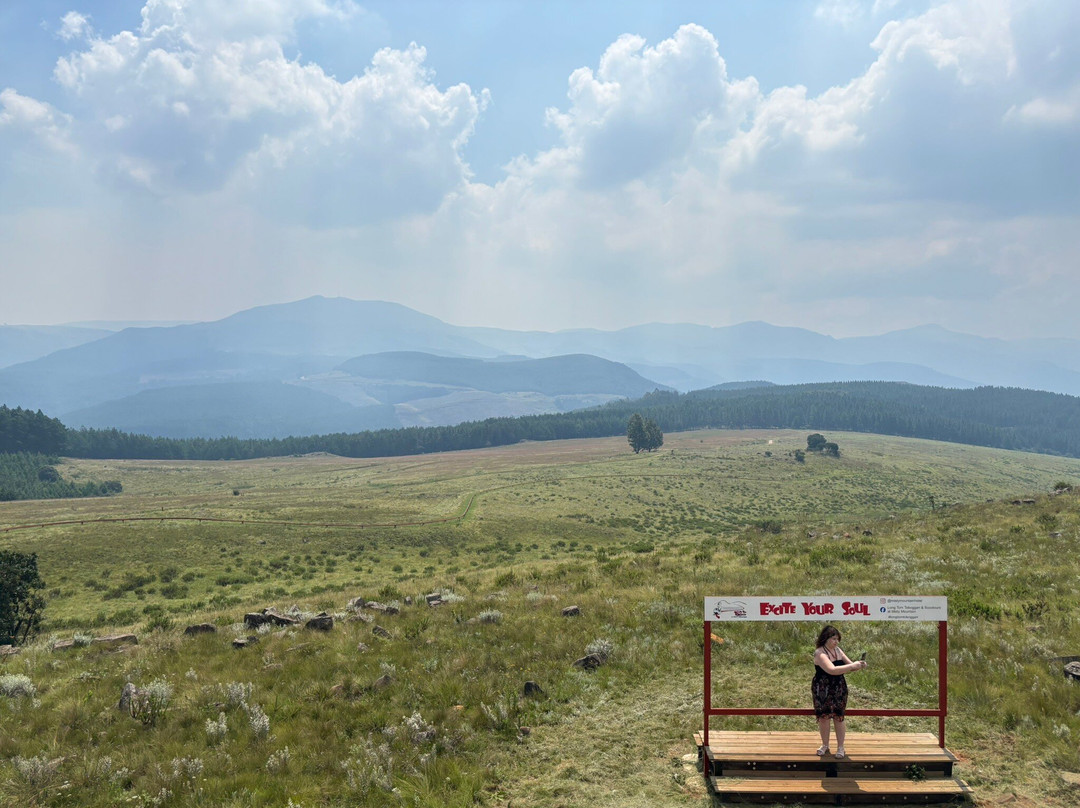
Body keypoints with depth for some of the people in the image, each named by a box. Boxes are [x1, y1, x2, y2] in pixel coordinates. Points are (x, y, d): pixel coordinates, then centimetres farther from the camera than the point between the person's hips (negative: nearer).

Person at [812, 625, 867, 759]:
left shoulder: (837, 650, 3)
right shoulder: (819, 653, -18)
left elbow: (849, 665, 12)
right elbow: (832, 670, -31)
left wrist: (859, 665, -10)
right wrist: (852, 666, -30)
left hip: (839, 689, 4)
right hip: (822, 690, -4)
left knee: (838, 717, 4)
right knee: (823, 716, 6)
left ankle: (840, 748, 14)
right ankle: (825, 745, 25)